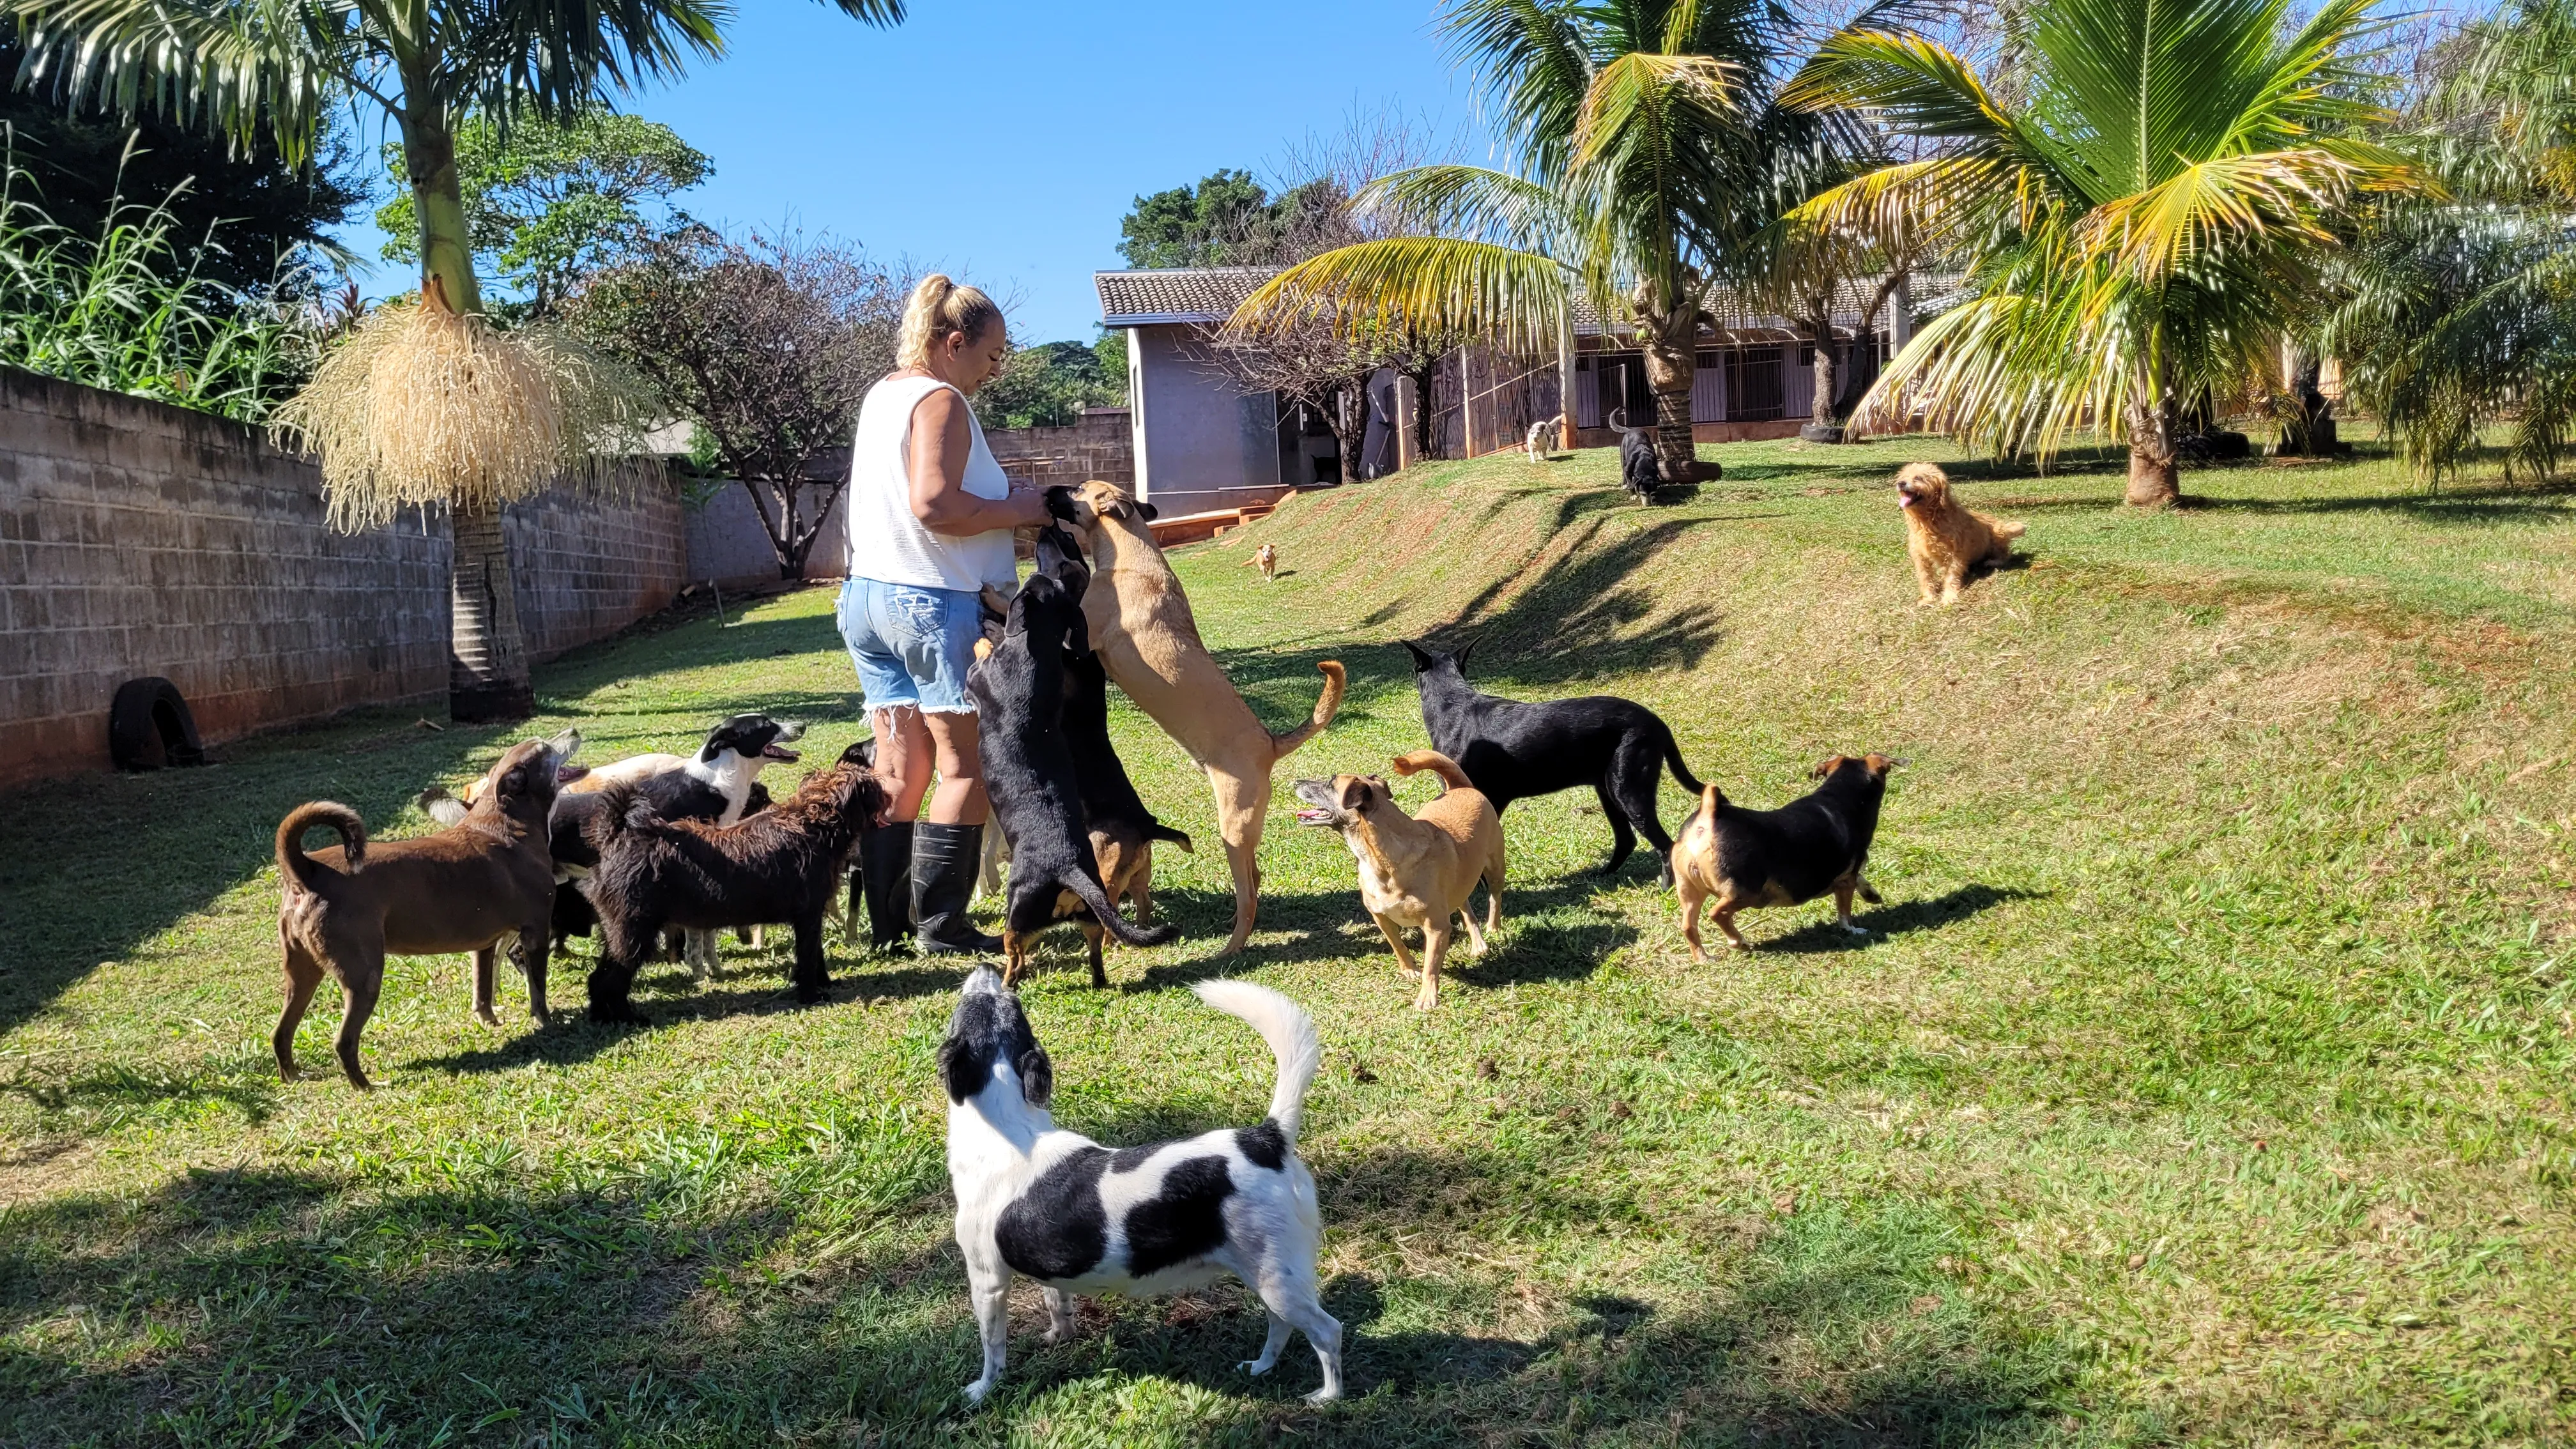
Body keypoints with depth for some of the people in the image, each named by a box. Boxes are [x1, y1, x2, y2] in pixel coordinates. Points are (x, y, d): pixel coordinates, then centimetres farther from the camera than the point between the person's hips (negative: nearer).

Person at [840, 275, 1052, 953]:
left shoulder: (882, 394, 16)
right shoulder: (941, 401, -13)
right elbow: (934, 505, -24)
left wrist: (1000, 495, 11)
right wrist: (1017, 510, -12)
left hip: (868, 593, 9)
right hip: (931, 600, -9)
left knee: (899, 768, 11)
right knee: (966, 764, 0)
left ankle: (887, 919, 14)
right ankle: (940, 924, 1)